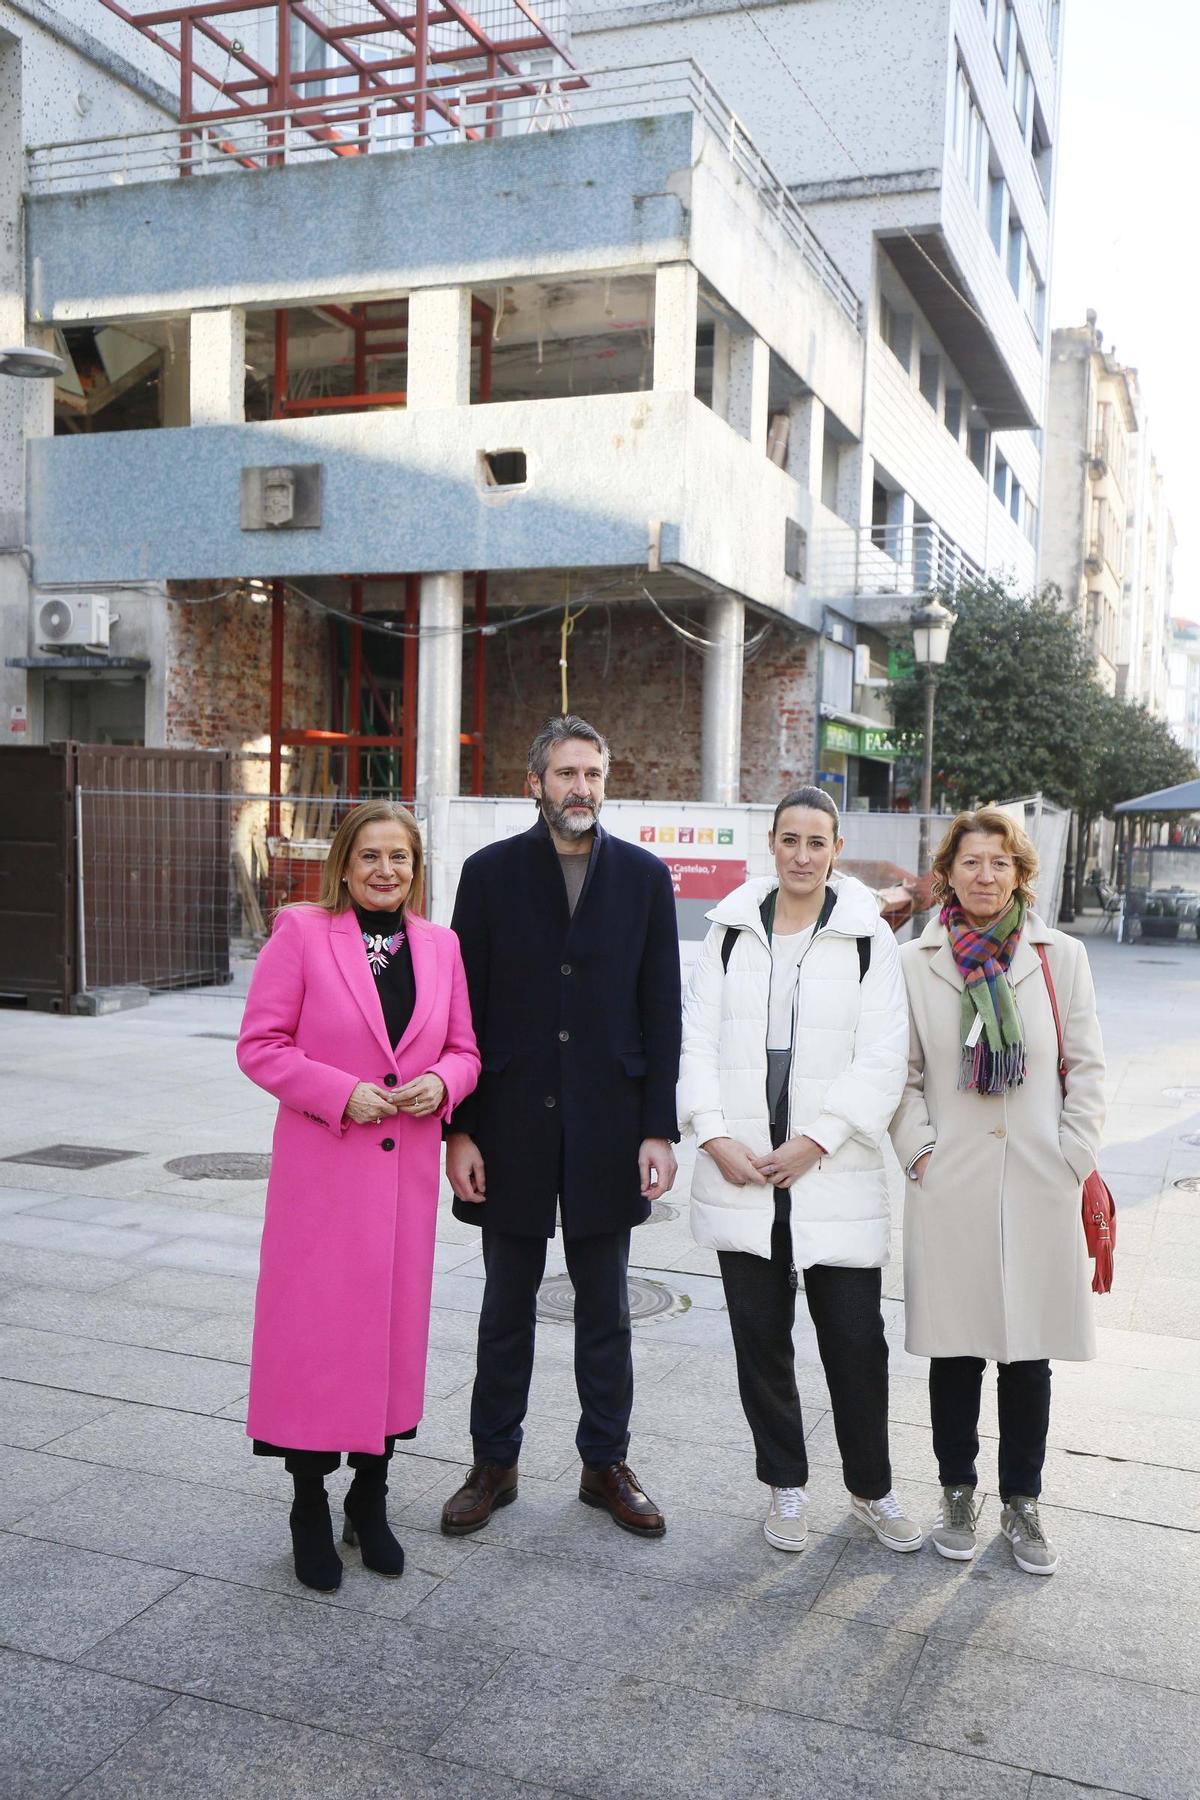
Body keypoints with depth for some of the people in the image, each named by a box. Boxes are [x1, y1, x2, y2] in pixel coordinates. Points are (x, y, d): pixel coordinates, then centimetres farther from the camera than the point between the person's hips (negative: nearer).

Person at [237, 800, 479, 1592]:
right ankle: (310, 1510, 21)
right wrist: (342, 1093, -17)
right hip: (321, 1165, -4)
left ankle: (371, 1502, 30)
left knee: (396, 1325, 11)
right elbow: (260, 1044, -7)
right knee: (315, 1327, 2)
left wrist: (442, 1083, -9)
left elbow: (465, 1050, 12)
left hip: (408, 1166, 4)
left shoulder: (440, 945, 7)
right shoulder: (302, 933, -5)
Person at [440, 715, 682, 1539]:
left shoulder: (644, 875, 1)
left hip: (606, 1129, 1)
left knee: (606, 1310, 12)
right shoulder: (492, 872, -1)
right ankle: (494, 1464, 28)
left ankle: (606, 1462, 28)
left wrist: (659, 1130, -5)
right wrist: (459, 1129, -6)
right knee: (507, 1309, 13)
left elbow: (662, 1013, 1)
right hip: (512, 1128, 0)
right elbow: (463, 1007, -1)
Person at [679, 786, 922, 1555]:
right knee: (760, 1337, 11)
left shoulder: (868, 938, -1)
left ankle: (872, 1486, 27)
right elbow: (700, 1038, 4)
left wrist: (813, 1143, -12)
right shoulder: (732, 930, 5)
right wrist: (715, 1137, -8)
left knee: (856, 1339, 4)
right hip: (741, 1171, 2)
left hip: (834, 1172, -2)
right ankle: (787, 1485, 29)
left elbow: (882, 1060, -5)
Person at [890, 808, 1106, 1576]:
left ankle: (1023, 1503, 26)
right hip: (951, 1189, 0)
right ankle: (958, 1495, 27)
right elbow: (902, 1072, 5)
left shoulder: (1061, 956, 3)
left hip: (1038, 1191, 1)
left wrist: (1073, 1159, -2)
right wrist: (919, 1150, -5)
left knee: (1029, 1354, 8)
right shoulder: (916, 963, 2)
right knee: (955, 1352, 9)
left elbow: (1088, 1068, 5)